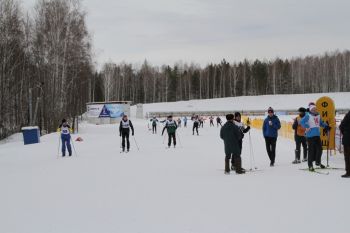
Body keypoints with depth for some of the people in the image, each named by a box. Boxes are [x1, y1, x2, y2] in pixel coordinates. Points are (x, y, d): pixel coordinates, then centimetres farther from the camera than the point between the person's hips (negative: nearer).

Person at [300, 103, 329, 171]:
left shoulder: (318, 115, 12)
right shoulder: (308, 115, -9)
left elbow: (321, 123, 24)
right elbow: (302, 122, -17)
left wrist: (326, 126, 9)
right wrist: (306, 127, -17)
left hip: (317, 135, 6)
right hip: (310, 135, -6)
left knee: (319, 149, 9)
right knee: (311, 150, -4)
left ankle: (318, 162, 28)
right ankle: (310, 165, 5)